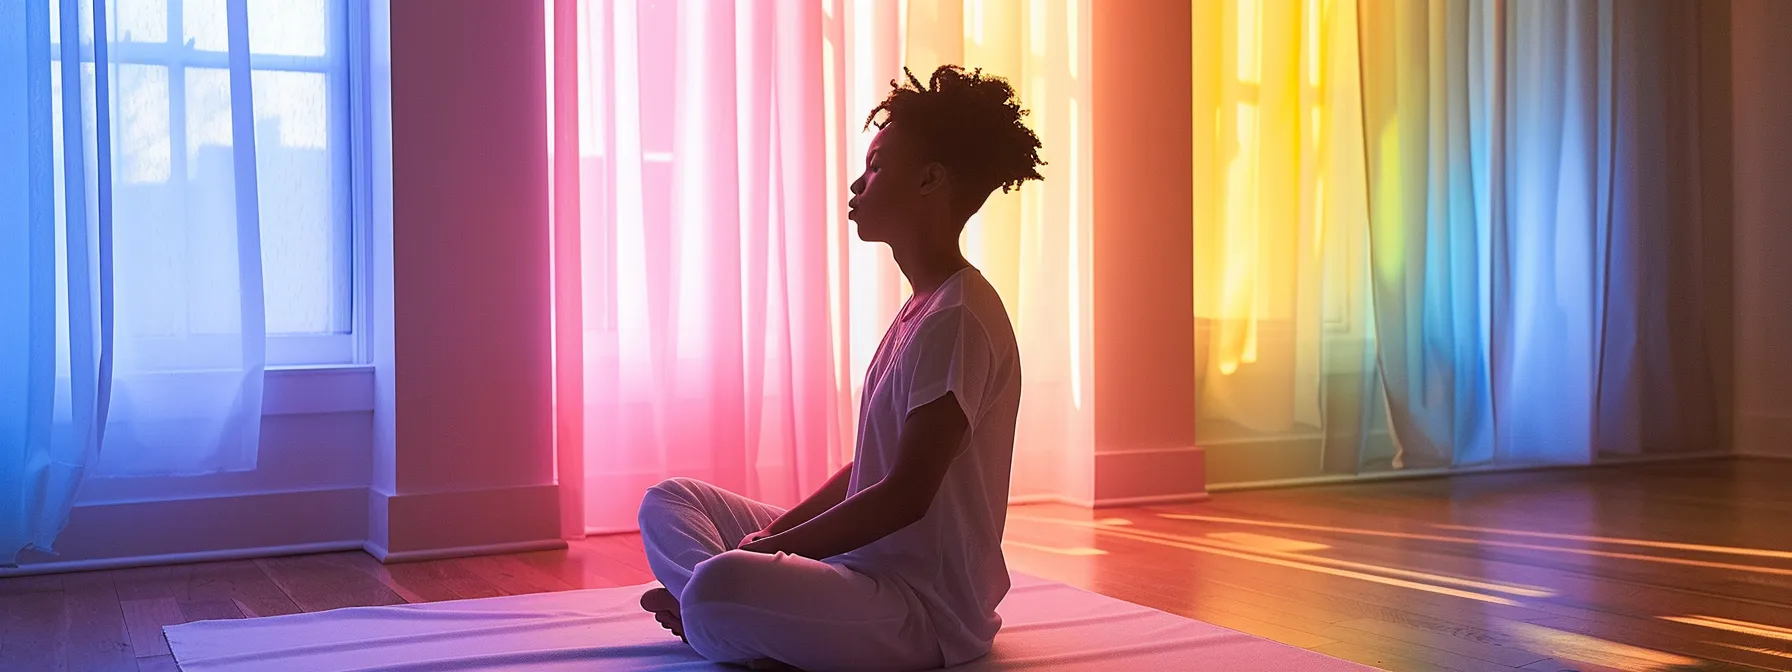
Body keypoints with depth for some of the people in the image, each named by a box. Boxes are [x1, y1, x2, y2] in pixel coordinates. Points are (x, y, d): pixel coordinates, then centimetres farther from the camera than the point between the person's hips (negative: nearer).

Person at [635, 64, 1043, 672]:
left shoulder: (956, 319, -18)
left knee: (721, 586, -36)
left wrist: (766, 548, -14)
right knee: (668, 501, 11)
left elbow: (906, 495, -21)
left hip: (929, 610, -11)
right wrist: (771, 538, 5)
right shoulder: (924, 307, 15)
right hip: (865, 565, 11)